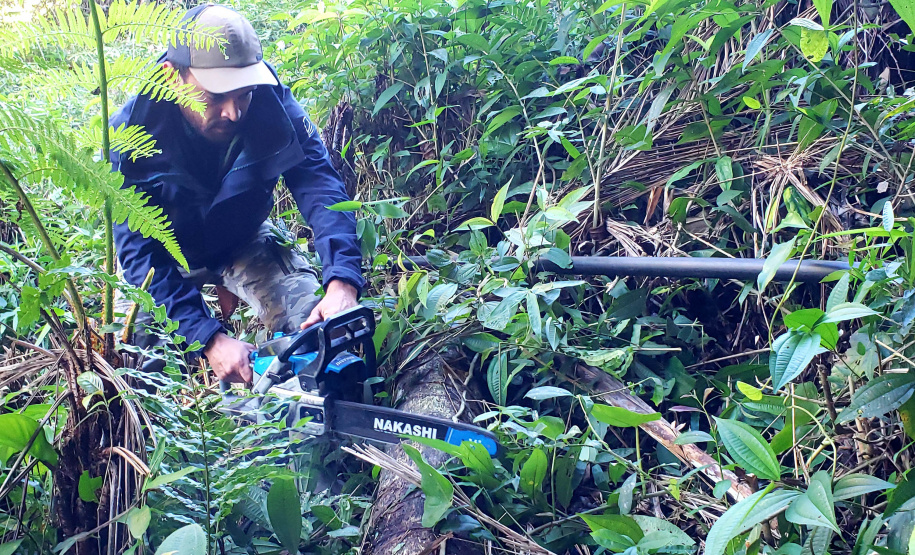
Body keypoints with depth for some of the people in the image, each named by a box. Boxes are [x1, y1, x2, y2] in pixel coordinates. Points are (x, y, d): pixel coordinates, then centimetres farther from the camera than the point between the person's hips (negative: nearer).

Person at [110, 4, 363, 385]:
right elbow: (139, 250, -32)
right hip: (168, 252, -1)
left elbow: (319, 185, -33)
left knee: (316, 329, -18)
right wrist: (210, 339, -43)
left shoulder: (271, 102, -28)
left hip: (245, 243, 1)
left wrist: (342, 282, -52)